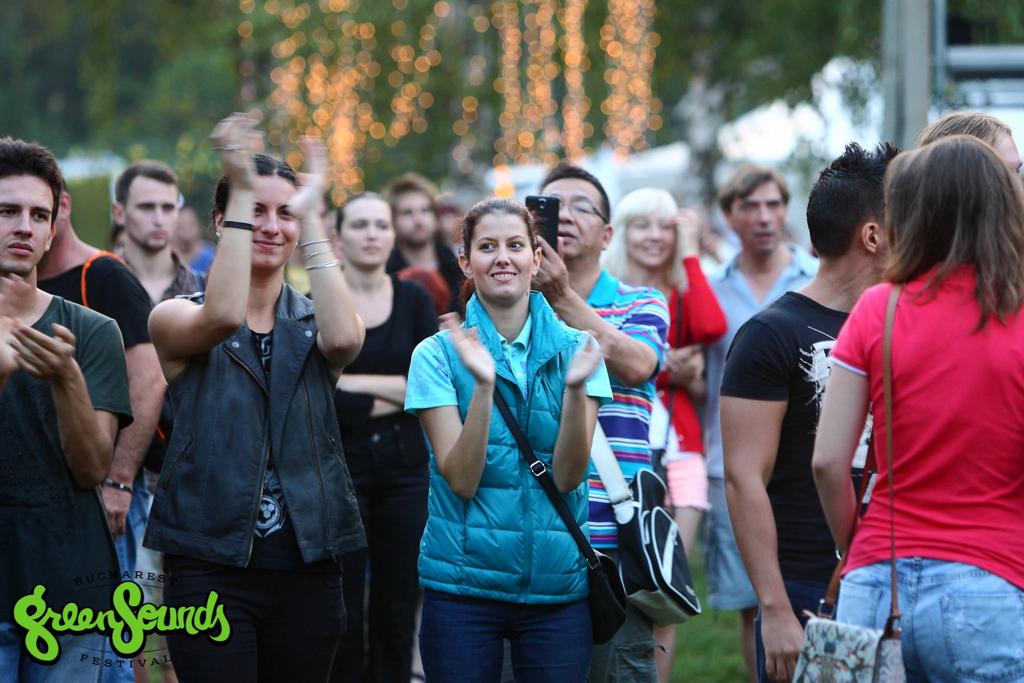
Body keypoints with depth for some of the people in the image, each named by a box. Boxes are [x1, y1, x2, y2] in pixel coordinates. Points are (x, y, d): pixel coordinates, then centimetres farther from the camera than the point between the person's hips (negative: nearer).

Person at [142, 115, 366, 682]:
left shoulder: (312, 326, 10)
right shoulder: (174, 318, 2)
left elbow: (345, 338, -15)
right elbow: (222, 316, -22)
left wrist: (311, 216, -12)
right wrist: (241, 194, -19)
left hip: (306, 566, 3)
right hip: (211, 567, -3)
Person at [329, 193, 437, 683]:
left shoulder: (414, 300, 8)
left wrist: (358, 383, -9)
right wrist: (398, 395, -8)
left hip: (405, 466, 3)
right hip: (340, 466, -3)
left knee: (398, 604, 4)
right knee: (343, 608, -3)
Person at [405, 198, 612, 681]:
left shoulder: (573, 349, 2)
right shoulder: (439, 353, -3)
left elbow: (567, 477, -6)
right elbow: (461, 480, -11)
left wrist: (575, 386, -20)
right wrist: (482, 385, -23)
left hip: (559, 583, 1)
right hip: (462, 586, -1)